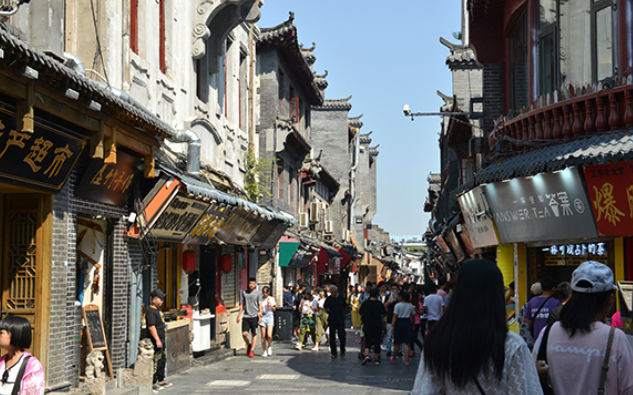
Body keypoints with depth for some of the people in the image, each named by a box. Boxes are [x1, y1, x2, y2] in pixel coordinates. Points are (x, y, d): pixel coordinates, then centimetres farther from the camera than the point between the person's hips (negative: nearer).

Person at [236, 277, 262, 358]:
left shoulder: (258, 293, 4)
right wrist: (239, 315, 14)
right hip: (246, 316, 3)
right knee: (244, 334, -5)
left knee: (254, 334, 0)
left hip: (254, 316, -3)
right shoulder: (244, 293, 13)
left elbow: (260, 305, -1)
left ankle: (252, 351, 6)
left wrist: (260, 314, -14)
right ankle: (248, 345, 22)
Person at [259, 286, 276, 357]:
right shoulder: (261, 299, 7)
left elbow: (274, 309, 10)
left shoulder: (272, 299, 6)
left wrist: (270, 305, -9)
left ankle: (269, 347, 12)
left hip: (270, 316, -1)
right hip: (262, 317, 1)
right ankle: (264, 351, 12)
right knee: (263, 336, 0)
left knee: (269, 335, -15)